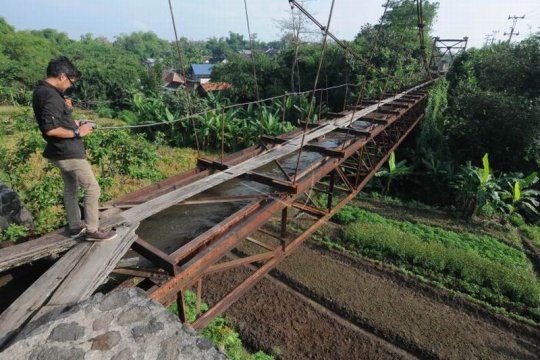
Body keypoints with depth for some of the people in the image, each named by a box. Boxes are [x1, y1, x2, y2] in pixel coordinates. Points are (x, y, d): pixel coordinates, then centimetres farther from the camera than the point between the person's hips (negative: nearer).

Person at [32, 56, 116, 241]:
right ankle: (92, 230, 8)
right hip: (68, 152, -10)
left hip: (62, 151, 10)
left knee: (71, 188, 20)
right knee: (92, 188, -2)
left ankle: (75, 226, 32)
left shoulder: (41, 91, 10)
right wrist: (77, 132, -17)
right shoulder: (51, 96, -22)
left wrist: (72, 123, 10)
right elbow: (50, 129, -28)